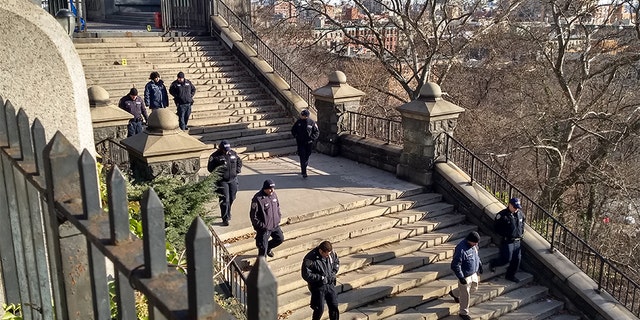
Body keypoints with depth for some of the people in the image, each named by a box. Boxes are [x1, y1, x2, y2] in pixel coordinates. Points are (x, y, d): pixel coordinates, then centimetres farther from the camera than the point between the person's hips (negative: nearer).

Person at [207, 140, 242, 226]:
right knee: (224, 200, -8)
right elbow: (210, 168, -9)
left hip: (233, 180, 5)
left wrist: (237, 170, 6)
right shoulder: (215, 156, -10)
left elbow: (239, 161, 19)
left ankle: (227, 213, 37)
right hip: (222, 181, -5)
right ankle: (225, 219, -3)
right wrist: (218, 170, -20)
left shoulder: (233, 153, 4)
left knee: (232, 198, 15)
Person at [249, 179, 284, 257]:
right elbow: (253, 216, -19)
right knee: (263, 248, 0)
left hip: (275, 225, 8)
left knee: (280, 238, 23)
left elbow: (278, 207, 19)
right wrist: (262, 225, -19)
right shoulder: (258, 199, -22)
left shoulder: (274, 195, 1)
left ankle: (268, 248, 46)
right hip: (264, 228, -8)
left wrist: (279, 217, 8)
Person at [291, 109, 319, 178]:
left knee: (307, 156, 11)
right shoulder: (298, 122, 1)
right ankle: (304, 173, -10)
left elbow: (317, 132, 3)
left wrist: (311, 138, -9)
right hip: (300, 142, 0)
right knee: (302, 157, -8)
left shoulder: (312, 122, -5)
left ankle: (304, 166, 38)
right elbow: (293, 130, 15)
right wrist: (296, 136, 2)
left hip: (309, 143, 0)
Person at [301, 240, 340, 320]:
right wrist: (321, 278, -22)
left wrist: (334, 273, -5)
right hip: (318, 287, -5)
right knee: (319, 309, 4)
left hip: (330, 284, 5)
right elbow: (306, 275, -22)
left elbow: (337, 262, 12)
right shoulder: (309, 259, -24)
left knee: (334, 306, 12)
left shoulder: (331, 253, -7)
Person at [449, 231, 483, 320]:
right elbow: (455, 265, -29)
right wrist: (461, 277, -27)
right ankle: (463, 313, 27)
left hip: (473, 273, 9)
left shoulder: (474, 245, -5)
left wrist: (480, 264, 18)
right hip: (465, 276, -8)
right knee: (465, 295, 6)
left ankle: (454, 293, 47)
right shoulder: (461, 249, -32)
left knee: (474, 288, 28)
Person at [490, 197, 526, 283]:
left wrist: (522, 233, 10)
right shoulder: (502, 215, -16)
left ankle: (510, 275, 26)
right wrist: (505, 235, -12)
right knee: (506, 259, -5)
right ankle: (493, 263, 25)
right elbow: (496, 227, -10)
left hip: (517, 241, 6)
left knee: (517, 259, 9)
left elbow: (522, 224, 22)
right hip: (507, 241, -6)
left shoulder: (520, 214, 4)